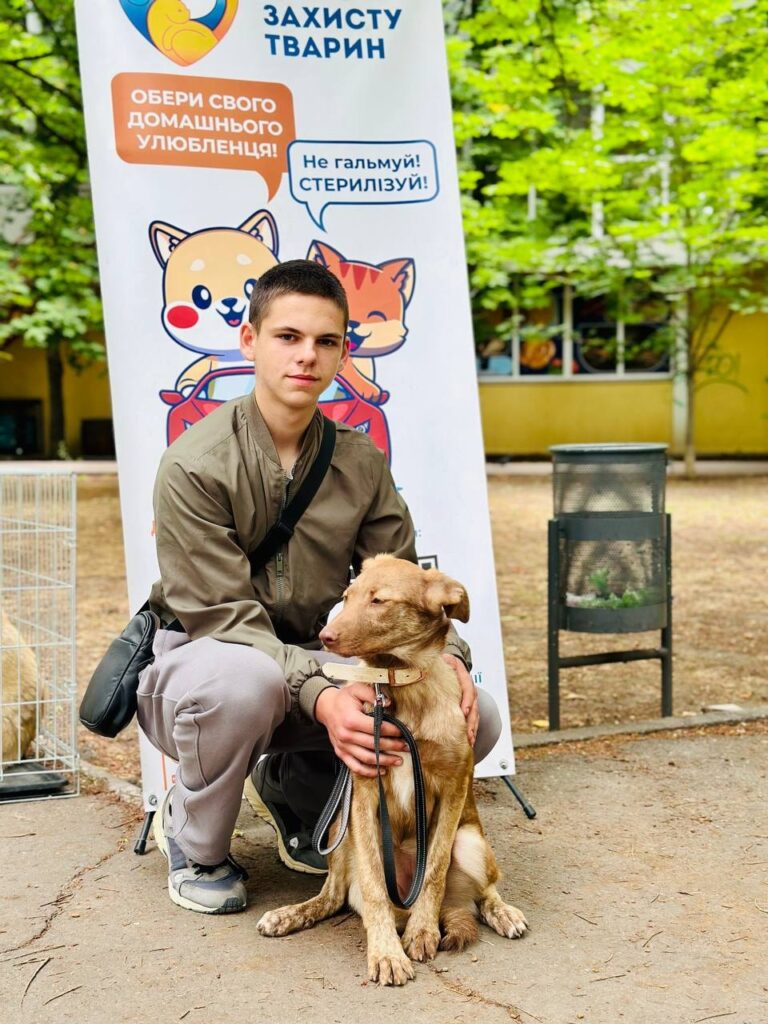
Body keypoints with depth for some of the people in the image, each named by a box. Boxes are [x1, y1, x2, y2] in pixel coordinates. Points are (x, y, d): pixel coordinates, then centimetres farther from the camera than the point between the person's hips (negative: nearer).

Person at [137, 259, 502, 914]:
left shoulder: (361, 461, 0)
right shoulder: (195, 465, -17)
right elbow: (224, 616, -23)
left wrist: (446, 656, -22)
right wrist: (319, 696, -38)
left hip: (317, 661, 5)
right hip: (201, 660, -5)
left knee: (475, 718, -13)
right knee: (246, 679, -42)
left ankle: (291, 787, 12)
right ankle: (195, 843, -7)